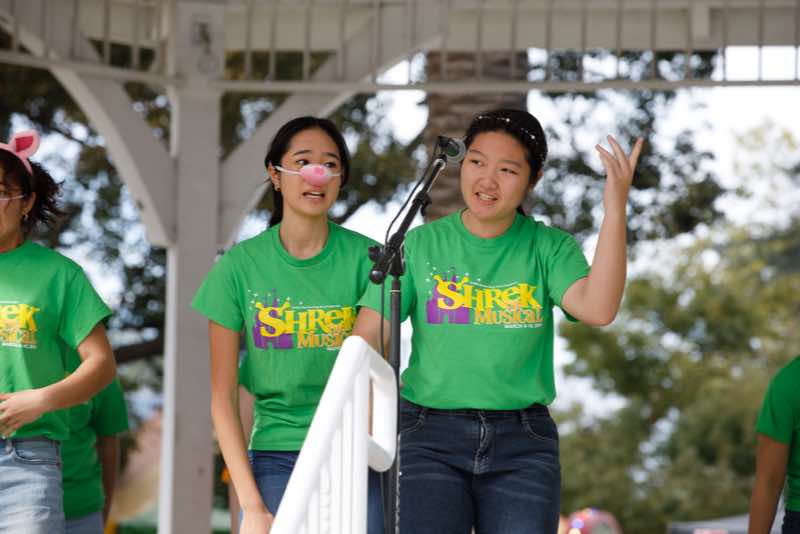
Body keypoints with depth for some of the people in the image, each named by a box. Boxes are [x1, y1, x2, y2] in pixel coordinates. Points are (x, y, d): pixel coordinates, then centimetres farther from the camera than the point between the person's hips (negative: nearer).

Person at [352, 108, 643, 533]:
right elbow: (364, 341, 0)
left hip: (522, 440, 1)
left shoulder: (549, 248, 4)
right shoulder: (420, 245, 4)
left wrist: (614, 211, -21)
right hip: (431, 434, -1)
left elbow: (598, 308, -15)